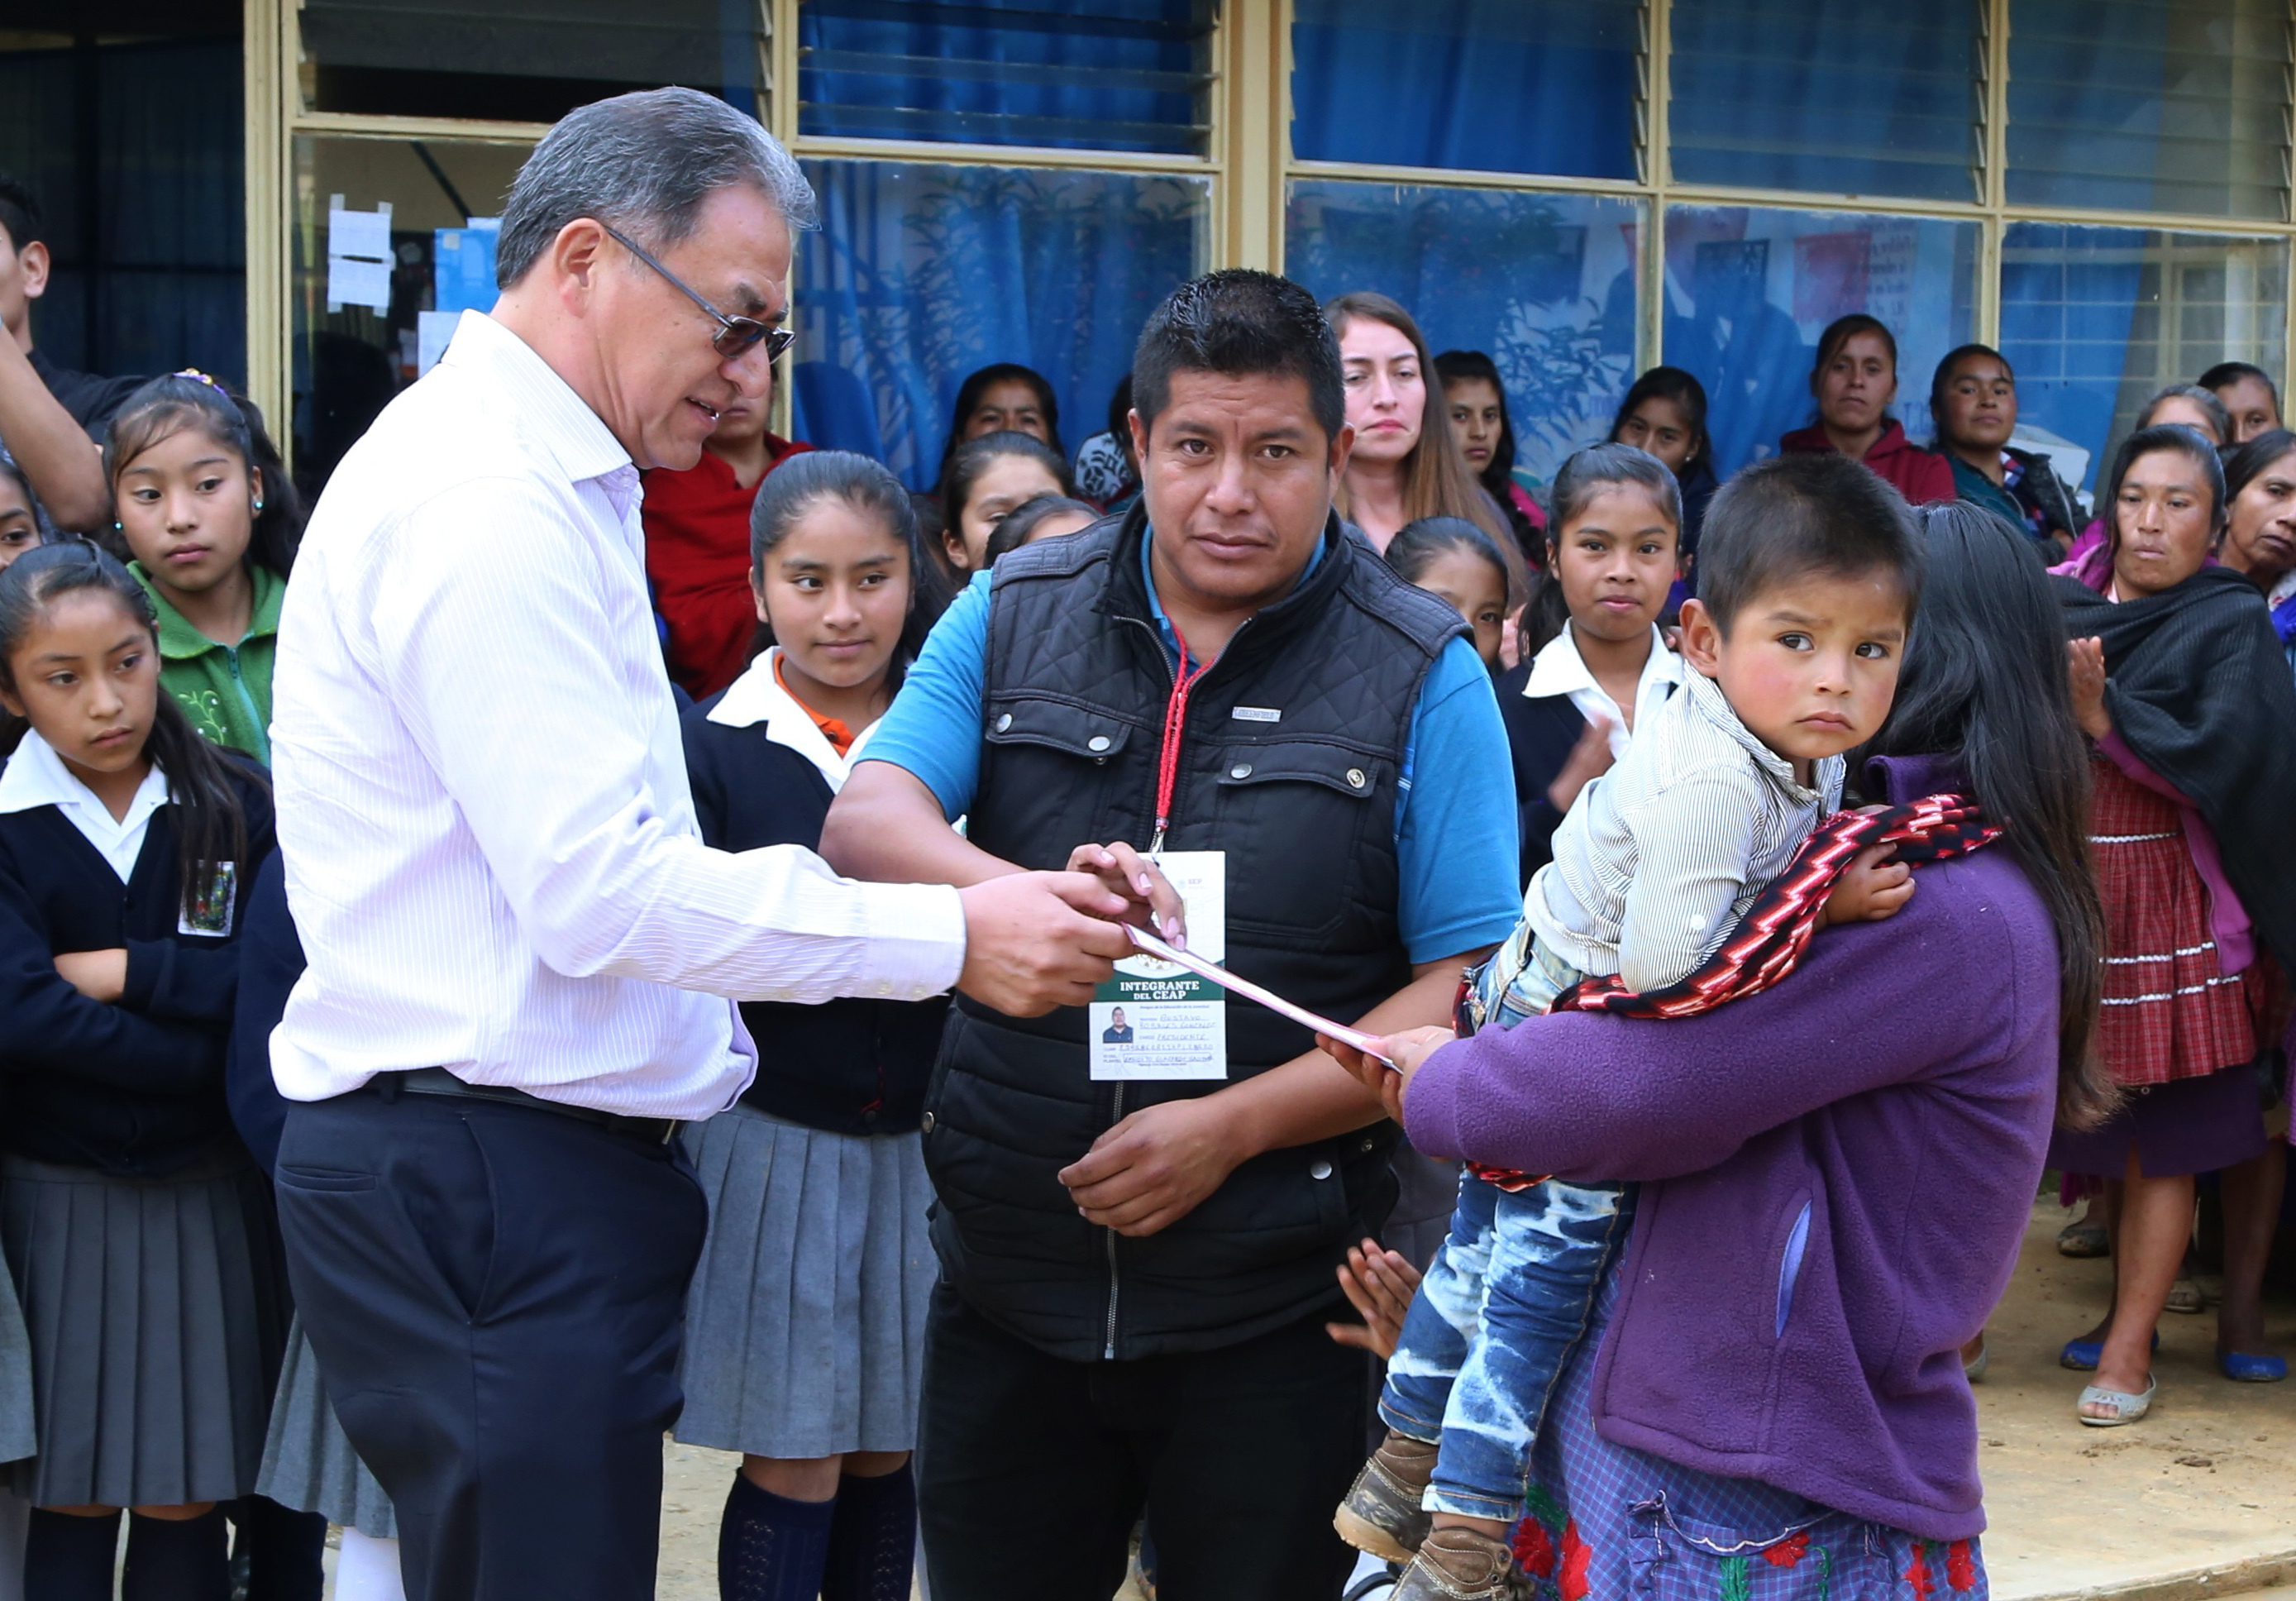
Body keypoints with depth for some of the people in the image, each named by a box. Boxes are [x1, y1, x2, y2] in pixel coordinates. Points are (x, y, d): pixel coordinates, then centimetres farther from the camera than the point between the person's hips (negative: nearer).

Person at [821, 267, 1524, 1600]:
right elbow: (864, 822, -7)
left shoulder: (1423, 677, -2)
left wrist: (1232, 1127, -18)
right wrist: (1017, 896, -29)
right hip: (1010, 1279, 2)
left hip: (1270, 1307, -2)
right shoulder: (1015, 617, 5)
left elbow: (1466, 989, -6)